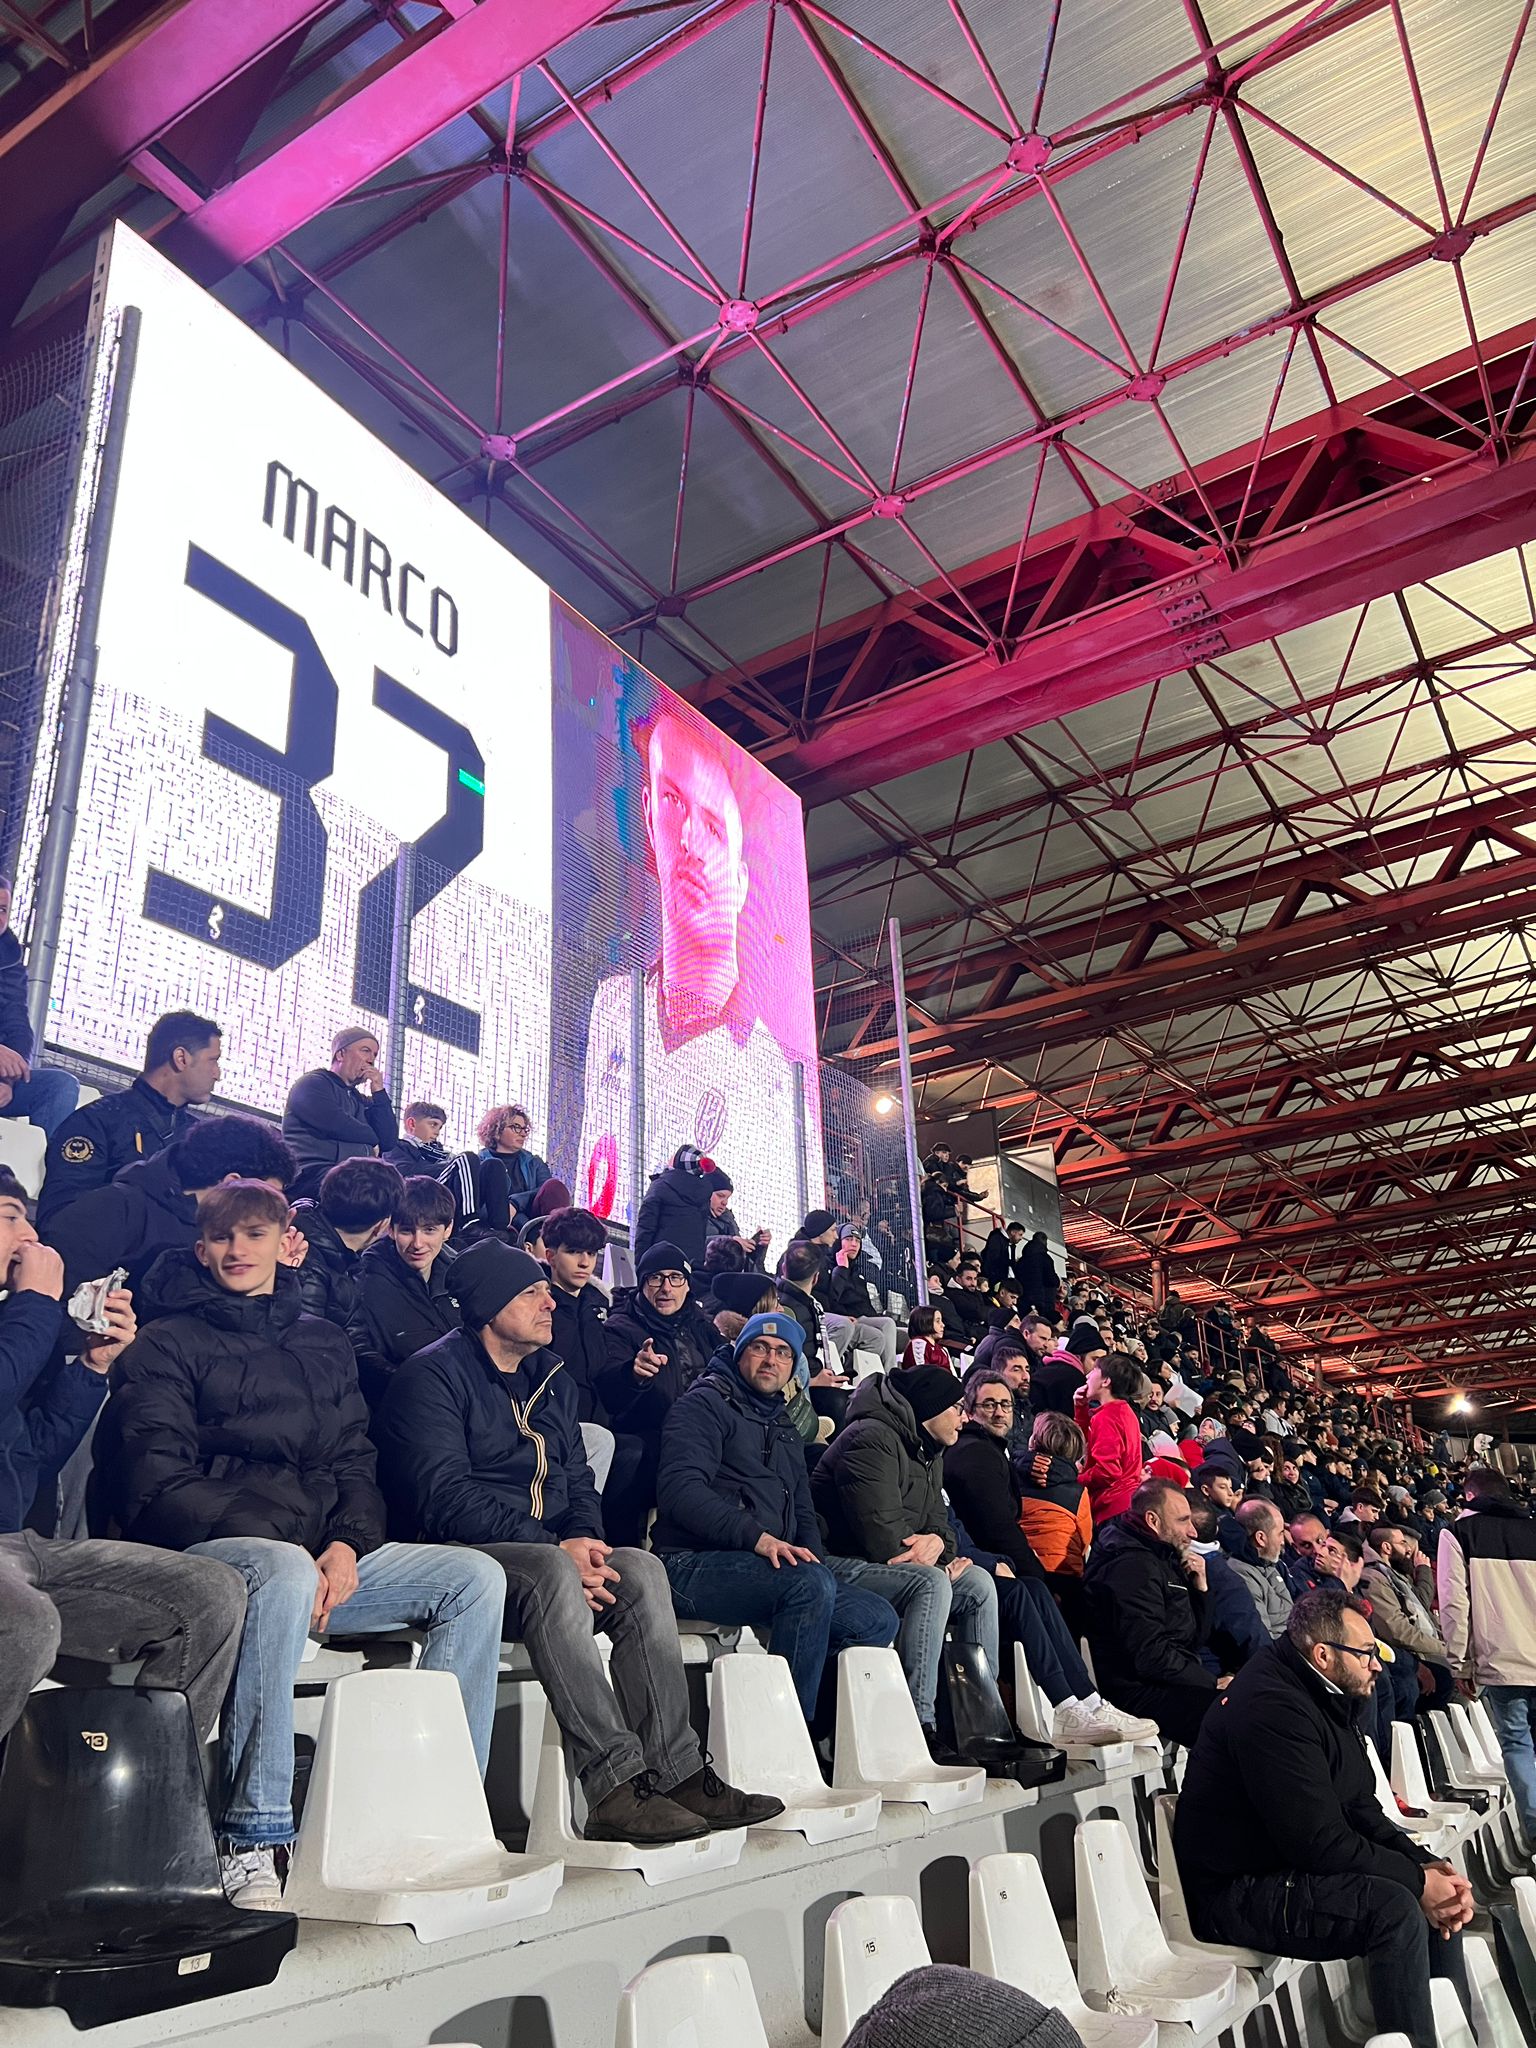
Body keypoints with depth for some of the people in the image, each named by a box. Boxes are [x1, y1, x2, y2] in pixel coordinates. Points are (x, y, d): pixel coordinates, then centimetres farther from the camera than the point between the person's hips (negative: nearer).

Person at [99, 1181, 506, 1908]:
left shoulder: (325, 1343, 21)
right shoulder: (168, 1345, 6)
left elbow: (355, 1462, 15)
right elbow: (155, 1485, -6)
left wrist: (347, 1545, -7)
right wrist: (281, 1547, -18)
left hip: (326, 1556, 5)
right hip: (210, 1550, -5)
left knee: (475, 1576, -15)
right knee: (286, 1572, -39)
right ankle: (251, 1844, -31)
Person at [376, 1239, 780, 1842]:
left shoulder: (551, 1376, 17)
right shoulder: (434, 1375, -7)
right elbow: (444, 1499, -18)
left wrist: (582, 1538, -8)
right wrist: (554, 1549, -22)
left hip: (550, 1553, 7)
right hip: (462, 1557, -7)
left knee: (640, 1569, -21)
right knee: (552, 1574, -36)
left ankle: (676, 1774, -23)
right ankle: (615, 1786, -36)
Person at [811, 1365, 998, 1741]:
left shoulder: (929, 1452, 16)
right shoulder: (872, 1439, -17)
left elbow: (938, 1522, 12)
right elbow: (881, 1535, -24)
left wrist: (937, 1541, -13)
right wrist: (930, 1556, -9)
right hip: (838, 1566, -10)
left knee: (978, 1585, -4)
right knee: (932, 1583, -30)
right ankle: (917, 1721, -31)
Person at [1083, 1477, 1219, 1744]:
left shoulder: (1162, 1561, 20)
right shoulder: (1133, 1566, -13)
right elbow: (1150, 1655, -20)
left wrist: (1200, 1589, 8)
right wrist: (1214, 1684, -12)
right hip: (1140, 1690, -11)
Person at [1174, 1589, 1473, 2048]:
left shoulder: (1329, 1699, 8)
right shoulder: (1271, 1708, -25)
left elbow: (1361, 1811, 10)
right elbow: (1321, 1843, -26)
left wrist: (1426, 1864, -5)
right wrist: (1418, 1880, -17)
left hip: (1289, 1869, 10)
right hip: (1235, 1894, -10)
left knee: (1440, 1896, 8)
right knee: (1394, 1906, -26)